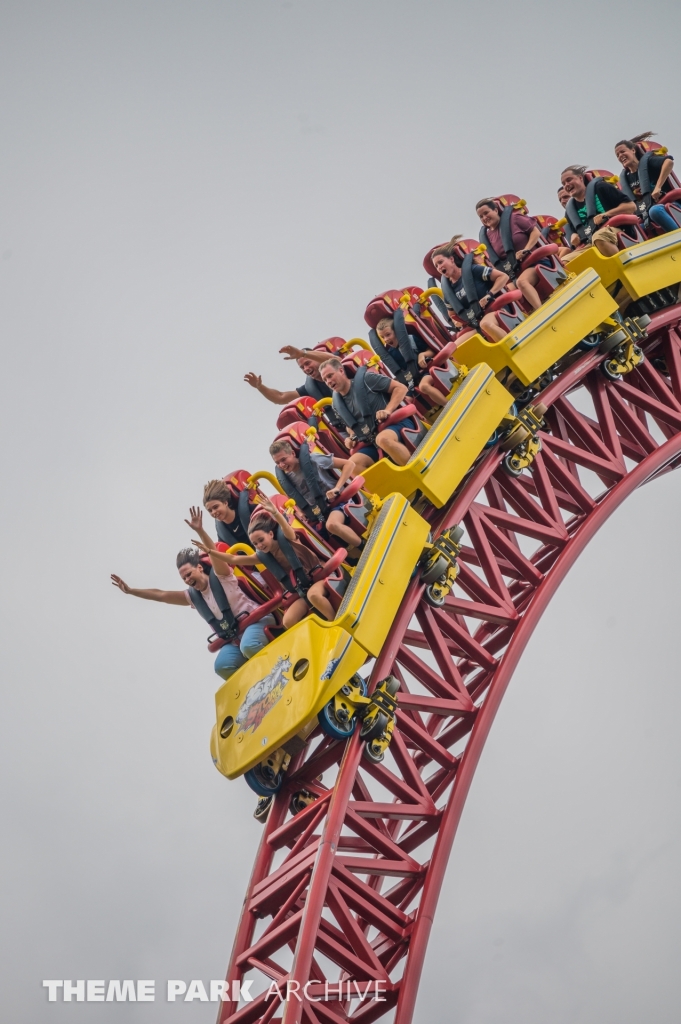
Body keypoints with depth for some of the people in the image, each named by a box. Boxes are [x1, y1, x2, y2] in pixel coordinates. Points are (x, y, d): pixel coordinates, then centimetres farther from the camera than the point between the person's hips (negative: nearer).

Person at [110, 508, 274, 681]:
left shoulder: (221, 577, -6)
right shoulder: (192, 596, 11)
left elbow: (214, 553, -23)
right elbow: (161, 595, 11)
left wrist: (199, 530, -39)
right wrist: (130, 590, 7)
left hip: (254, 621, -6)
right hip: (232, 639, 6)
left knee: (248, 646, -37)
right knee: (222, 666, -23)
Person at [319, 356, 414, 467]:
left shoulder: (365, 379, -3)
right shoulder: (337, 404, 13)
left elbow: (401, 388, -5)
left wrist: (388, 410, -19)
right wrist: (352, 437, 10)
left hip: (396, 422, -6)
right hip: (373, 442, 6)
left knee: (382, 439, -40)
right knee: (353, 464, -22)